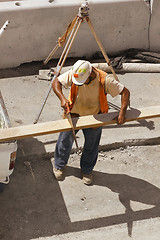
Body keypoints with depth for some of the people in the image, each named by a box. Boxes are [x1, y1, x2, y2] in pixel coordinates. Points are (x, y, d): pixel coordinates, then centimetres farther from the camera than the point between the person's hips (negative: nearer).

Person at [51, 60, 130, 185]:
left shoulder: (104, 80, -29)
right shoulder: (73, 74, -26)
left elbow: (125, 92, -23)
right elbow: (56, 82, -15)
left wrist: (122, 113, -34)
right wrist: (62, 98, -34)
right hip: (73, 115, 1)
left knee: (91, 146, 16)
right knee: (65, 141, 16)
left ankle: (87, 170, 43)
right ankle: (58, 165, 44)